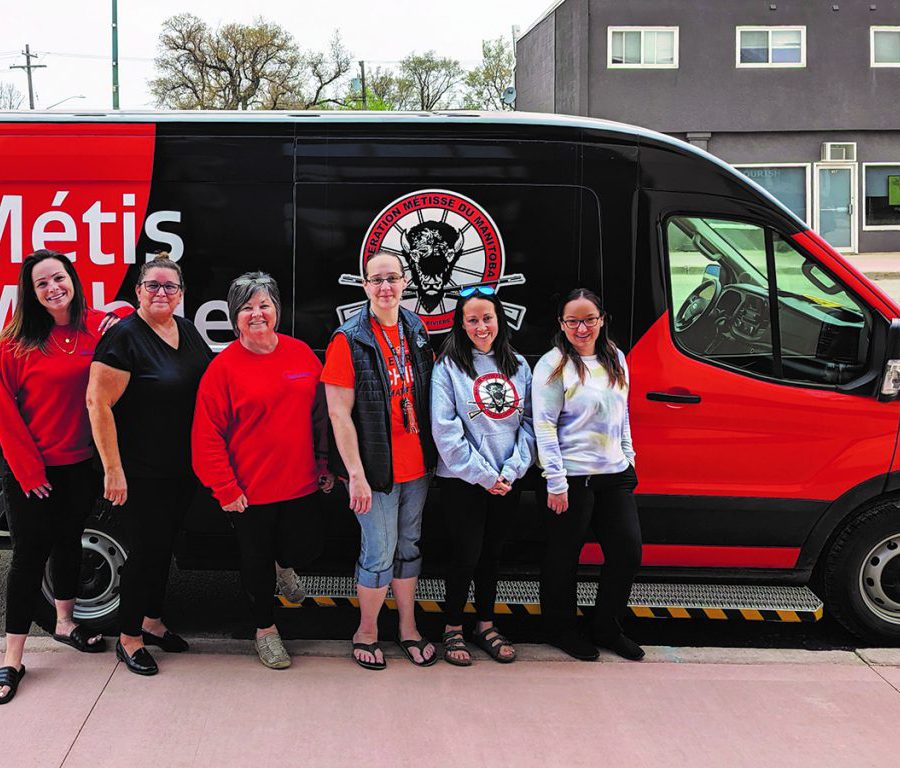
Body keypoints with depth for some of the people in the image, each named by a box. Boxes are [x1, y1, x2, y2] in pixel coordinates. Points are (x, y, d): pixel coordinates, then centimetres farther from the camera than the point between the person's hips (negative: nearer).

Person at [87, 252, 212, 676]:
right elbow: (98, 403, -19)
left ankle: (152, 621, 35)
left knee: (164, 545, 18)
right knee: (146, 549, 0)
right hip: (140, 471, -7)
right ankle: (128, 638, 17)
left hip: (183, 467, 7)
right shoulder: (124, 336, -16)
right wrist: (113, 469, -21)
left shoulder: (187, 330, 7)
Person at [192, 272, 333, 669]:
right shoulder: (224, 366, -9)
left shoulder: (302, 354, 2)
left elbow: (321, 413, 10)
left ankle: (284, 567, 45)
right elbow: (207, 436, -9)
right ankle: (265, 629, 32)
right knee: (257, 558, 11)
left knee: (301, 551, 7)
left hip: (301, 484, 3)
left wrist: (325, 463, 9)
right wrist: (225, 489, -12)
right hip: (250, 490, -3)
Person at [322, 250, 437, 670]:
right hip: (375, 468, -5)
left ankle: (409, 628, 32)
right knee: (380, 553, 3)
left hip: (417, 463, 6)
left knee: (409, 546, 16)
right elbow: (340, 414, -15)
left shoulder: (417, 330, 5)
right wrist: (356, 474, -17)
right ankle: (366, 632, 24)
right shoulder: (348, 339, -13)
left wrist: (432, 450, 9)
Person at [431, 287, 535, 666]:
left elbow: (528, 422, 6)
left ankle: (486, 625, 28)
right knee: (466, 555, 0)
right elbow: (445, 429, -13)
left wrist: (512, 469, -8)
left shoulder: (518, 365, 7)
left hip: (507, 482, 4)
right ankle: (453, 628, 18)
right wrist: (483, 475, -14)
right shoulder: (448, 366, -7)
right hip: (462, 481, -4)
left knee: (492, 554, 14)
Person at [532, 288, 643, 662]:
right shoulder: (553, 365, -11)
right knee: (564, 556, 5)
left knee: (628, 550, 9)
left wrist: (628, 457, 15)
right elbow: (544, 426, -14)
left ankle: (607, 627, 26)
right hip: (572, 477, -7)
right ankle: (561, 628, 24)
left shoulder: (616, 359, 10)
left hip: (615, 474, 7)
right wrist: (556, 481, -17)